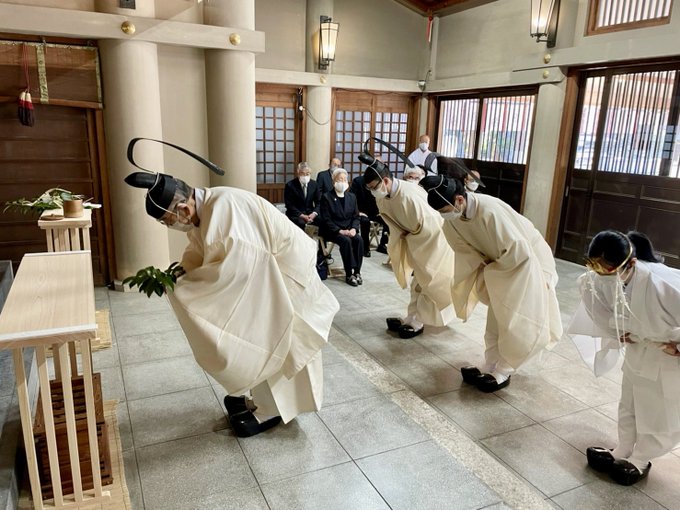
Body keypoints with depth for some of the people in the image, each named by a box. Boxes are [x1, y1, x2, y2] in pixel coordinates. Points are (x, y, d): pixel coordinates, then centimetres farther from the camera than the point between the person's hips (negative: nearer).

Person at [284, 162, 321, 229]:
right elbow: (289, 205, -9)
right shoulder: (290, 185, -6)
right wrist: (302, 216, -20)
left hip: (310, 214, 4)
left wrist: (314, 213, -13)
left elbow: (319, 202, 7)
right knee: (301, 223, -36)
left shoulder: (314, 184, 6)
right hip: (295, 215, -4)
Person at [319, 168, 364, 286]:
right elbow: (326, 220, -10)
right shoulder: (326, 197, -4)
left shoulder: (352, 197, 12)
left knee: (359, 239, -25)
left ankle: (357, 271, -17)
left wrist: (353, 228, -11)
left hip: (349, 229, 4)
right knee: (346, 241, -32)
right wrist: (340, 231, -20)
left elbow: (356, 216, 10)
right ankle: (349, 274, -25)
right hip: (332, 231, -4)